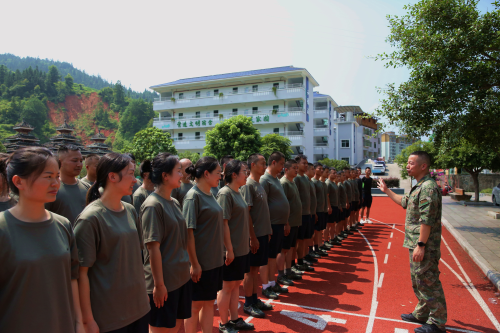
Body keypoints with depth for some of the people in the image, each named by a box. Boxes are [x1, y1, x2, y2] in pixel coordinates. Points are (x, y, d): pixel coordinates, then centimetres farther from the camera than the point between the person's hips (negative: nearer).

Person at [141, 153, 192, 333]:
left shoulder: (175, 203, 6)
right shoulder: (152, 205, -18)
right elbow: (153, 247, -19)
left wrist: (188, 266, 12)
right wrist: (159, 284, -17)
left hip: (182, 276, 7)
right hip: (164, 281, -7)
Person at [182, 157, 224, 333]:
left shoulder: (209, 195, 7)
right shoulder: (193, 196, -17)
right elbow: (189, 232, -19)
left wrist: (221, 253, 13)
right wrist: (194, 264, -18)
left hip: (215, 260, 8)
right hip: (200, 262, -8)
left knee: (209, 302, 18)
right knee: (195, 305, 9)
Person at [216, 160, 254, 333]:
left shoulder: (238, 192, 8)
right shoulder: (225, 193, -18)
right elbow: (223, 223, -20)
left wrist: (247, 242, 14)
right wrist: (229, 249, -19)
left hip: (242, 248, 8)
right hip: (232, 250, -8)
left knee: (236, 284, 18)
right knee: (227, 286, 7)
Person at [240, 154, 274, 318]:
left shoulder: (259, 185, 12)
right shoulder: (248, 185, -16)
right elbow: (246, 213, -19)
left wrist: (267, 232, 15)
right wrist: (253, 237, -19)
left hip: (263, 233, 8)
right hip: (255, 235, -8)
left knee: (256, 268, 16)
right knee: (250, 269, 3)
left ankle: (255, 299, 28)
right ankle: (248, 304, 16)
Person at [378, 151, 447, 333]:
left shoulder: (428, 187, -19)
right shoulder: (419, 186, 13)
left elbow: (427, 220, -24)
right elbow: (405, 202, 29)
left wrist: (420, 245, -25)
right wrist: (386, 190, 34)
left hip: (424, 246, -11)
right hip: (415, 243, 11)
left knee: (428, 282, 0)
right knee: (418, 280, 20)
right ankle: (421, 314, 34)